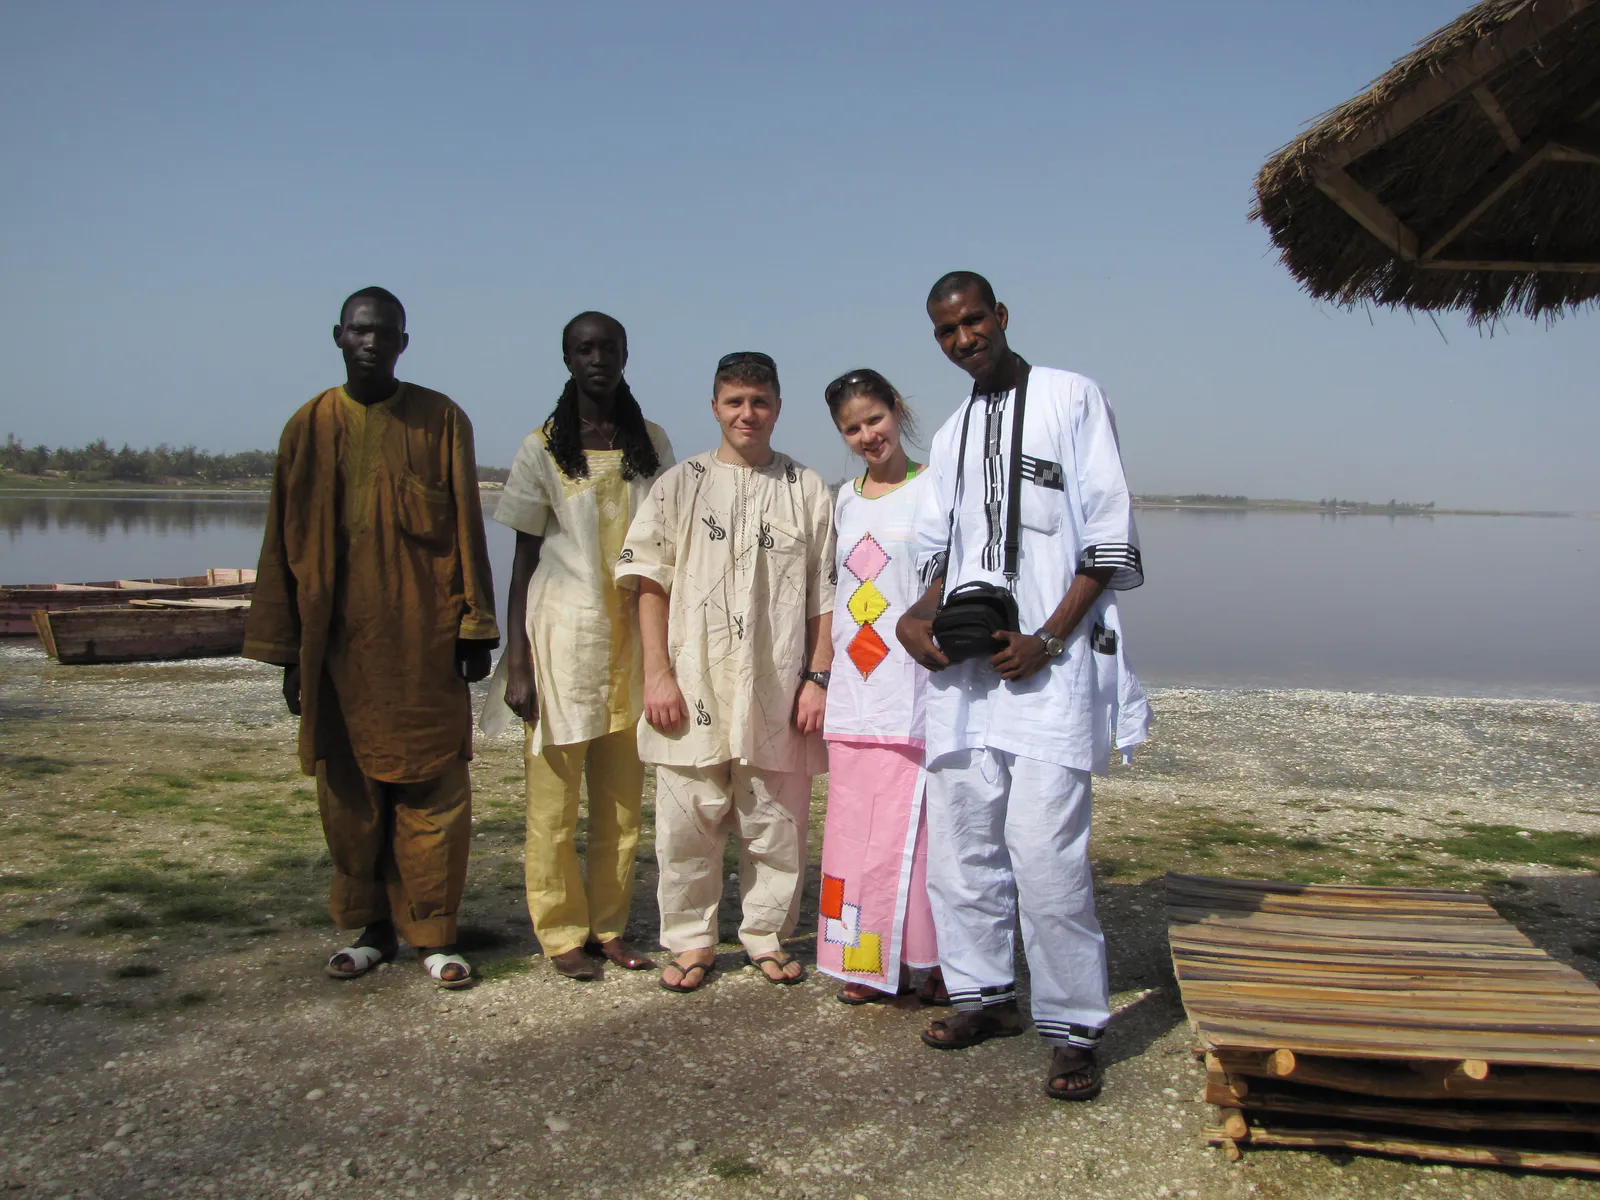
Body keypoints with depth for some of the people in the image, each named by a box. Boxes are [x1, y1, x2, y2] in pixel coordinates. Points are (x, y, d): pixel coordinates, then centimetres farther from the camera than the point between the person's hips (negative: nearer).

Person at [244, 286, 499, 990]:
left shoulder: (440, 420, 2)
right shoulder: (309, 428, 8)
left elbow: (467, 529, 1)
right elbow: (285, 543, 9)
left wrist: (473, 628, -4)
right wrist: (288, 652, 6)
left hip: (424, 640, -2)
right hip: (338, 642, 2)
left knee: (433, 788, 0)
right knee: (349, 791, 8)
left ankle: (432, 932, 11)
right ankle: (371, 926, 21)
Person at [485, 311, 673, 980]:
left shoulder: (651, 444, 9)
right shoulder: (544, 449, 0)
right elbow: (523, 561, 0)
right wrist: (515, 663, -6)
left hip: (633, 636, 3)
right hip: (563, 635, -3)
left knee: (623, 796, 7)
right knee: (555, 794, 1)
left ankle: (608, 926, 19)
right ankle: (561, 933, 13)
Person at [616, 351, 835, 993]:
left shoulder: (807, 490, 9)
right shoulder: (679, 485, 8)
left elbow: (824, 596, 8)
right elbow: (651, 583, 4)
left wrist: (818, 678, 0)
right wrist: (658, 673, -4)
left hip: (777, 689, 0)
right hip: (693, 683, 0)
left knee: (777, 822, 6)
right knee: (687, 821, 3)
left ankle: (766, 934, 24)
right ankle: (691, 940, 20)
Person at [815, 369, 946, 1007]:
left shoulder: (933, 490, -1)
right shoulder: (846, 499, 15)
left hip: (914, 690, -5)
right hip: (853, 691, 5)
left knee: (910, 826, -4)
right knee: (854, 827, 6)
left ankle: (929, 959, 9)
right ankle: (867, 960, 17)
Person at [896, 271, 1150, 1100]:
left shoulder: (1071, 398, 1)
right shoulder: (951, 434, 20)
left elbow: (1110, 536, -4)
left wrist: (1049, 638, -13)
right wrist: (917, 616, 1)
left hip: (1049, 662, -6)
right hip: (962, 663, 6)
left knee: (1044, 853, -11)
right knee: (958, 841, 7)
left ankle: (1073, 1030, 2)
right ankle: (984, 993, 24)